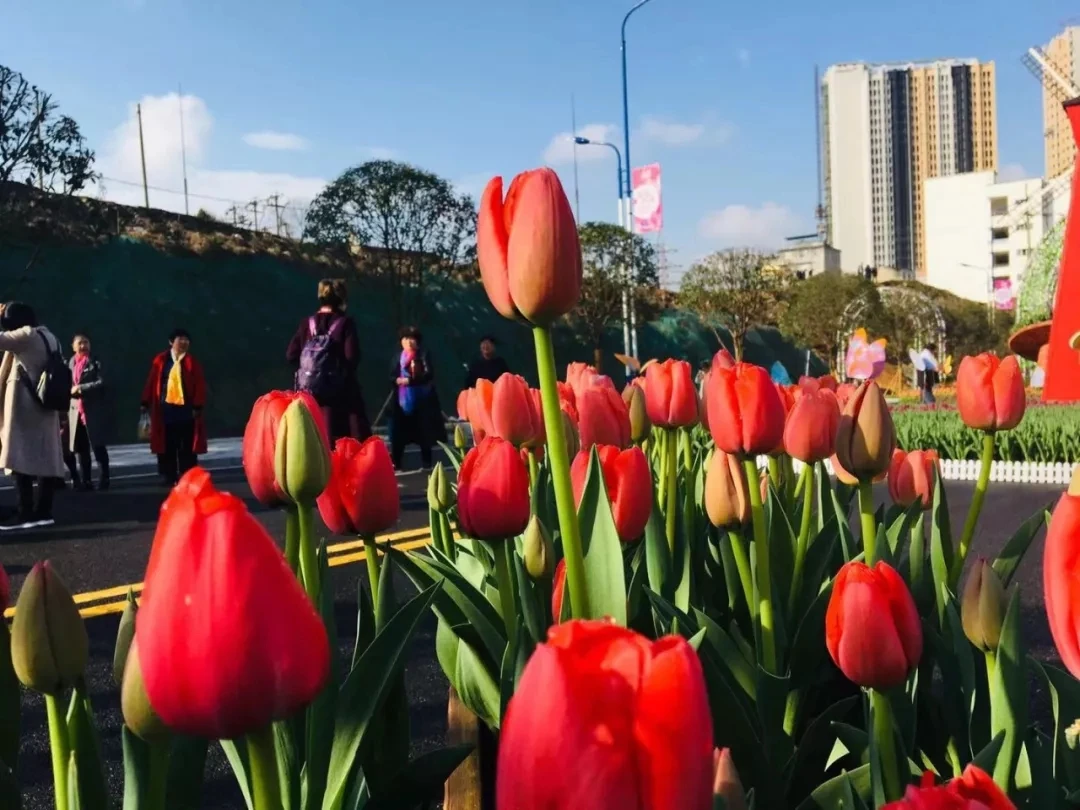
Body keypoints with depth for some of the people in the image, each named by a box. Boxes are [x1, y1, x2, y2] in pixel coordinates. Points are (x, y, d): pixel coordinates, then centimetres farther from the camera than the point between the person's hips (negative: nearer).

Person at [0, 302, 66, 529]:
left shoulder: (26, 335, -10)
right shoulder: (49, 336, 15)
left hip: (25, 404, -8)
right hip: (45, 405, 9)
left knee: (21, 456, -8)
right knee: (45, 457, 6)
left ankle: (25, 513, -10)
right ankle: (43, 511, 7)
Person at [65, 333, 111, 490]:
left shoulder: (96, 362, -1)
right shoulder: (71, 363, 14)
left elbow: (101, 382, -13)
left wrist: (81, 388, -15)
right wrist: (71, 391, -1)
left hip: (94, 410, -5)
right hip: (76, 410, 5)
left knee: (98, 446, -3)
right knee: (80, 448, 7)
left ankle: (103, 480, 2)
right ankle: (86, 481, 13)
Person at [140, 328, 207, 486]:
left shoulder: (192, 362, 2)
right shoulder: (160, 360, 6)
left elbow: (200, 386, -2)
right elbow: (151, 383, 8)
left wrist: (197, 407, -9)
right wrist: (146, 403, 5)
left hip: (186, 409, -1)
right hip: (165, 408, 1)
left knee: (187, 446, 4)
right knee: (166, 445, 5)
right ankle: (168, 477, 12)